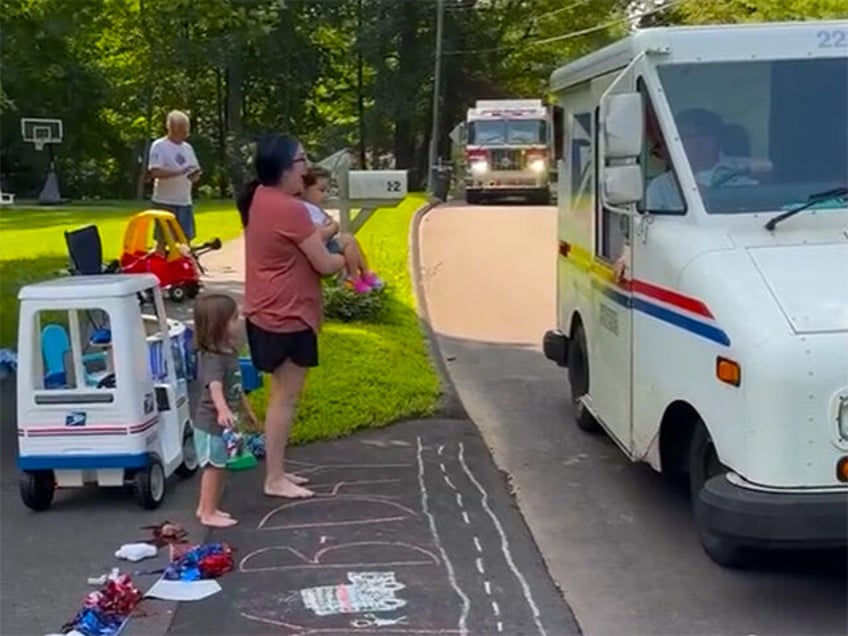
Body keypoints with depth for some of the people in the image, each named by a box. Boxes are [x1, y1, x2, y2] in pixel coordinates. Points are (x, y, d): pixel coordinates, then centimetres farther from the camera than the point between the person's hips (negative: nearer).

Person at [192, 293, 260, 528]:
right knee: (214, 468, 0)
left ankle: (205, 507, 30)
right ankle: (209, 513, 11)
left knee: (218, 467, 18)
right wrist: (222, 410, -58)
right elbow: (215, 387, -41)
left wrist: (246, 409, 30)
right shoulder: (213, 358, -24)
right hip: (212, 423, -9)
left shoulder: (230, 353, 7)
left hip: (224, 423, 9)